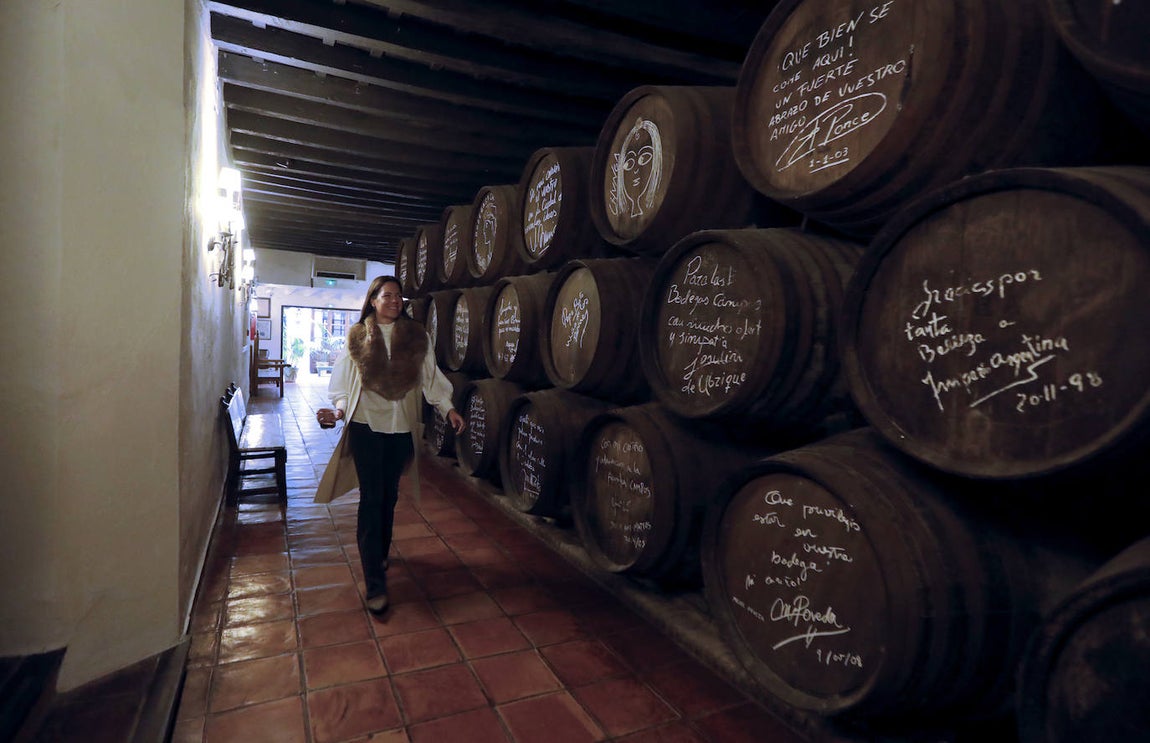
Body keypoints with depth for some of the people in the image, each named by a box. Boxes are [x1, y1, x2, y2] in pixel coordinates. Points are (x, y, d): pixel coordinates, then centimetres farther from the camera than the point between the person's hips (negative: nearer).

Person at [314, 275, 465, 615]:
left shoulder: (416, 336, 2)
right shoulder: (357, 337, 1)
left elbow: (430, 377, 1)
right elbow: (344, 383, 1)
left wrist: (448, 408, -10)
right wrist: (339, 409, -16)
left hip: (401, 427, 2)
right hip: (366, 425, -2)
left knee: (389, 495, 14)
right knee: (371, 499, -4)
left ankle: (380, 555, 37)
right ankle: (374, 583, -1)